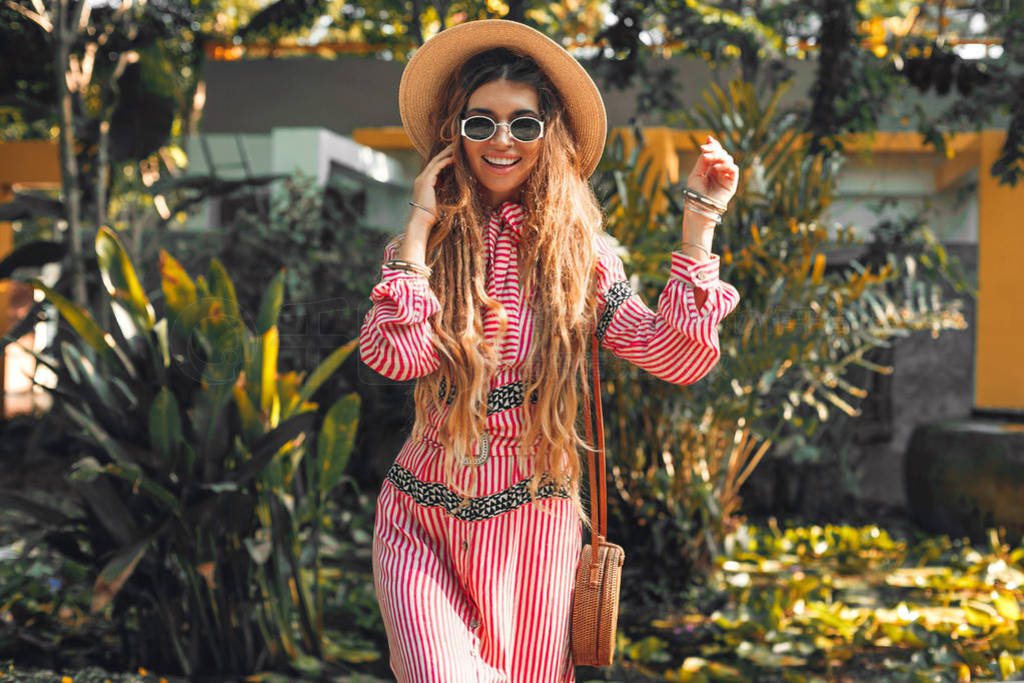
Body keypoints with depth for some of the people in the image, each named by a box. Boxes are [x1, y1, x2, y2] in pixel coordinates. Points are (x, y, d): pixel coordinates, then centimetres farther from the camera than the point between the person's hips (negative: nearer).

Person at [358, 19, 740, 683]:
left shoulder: (578, 253, -1)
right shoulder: (425, 246, 0)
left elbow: (680, 356, -11)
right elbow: (396, 354, -19)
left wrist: (700, 219, -10)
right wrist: (422, 223, -12)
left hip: (534, 521, 1)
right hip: (422, 519, 0)